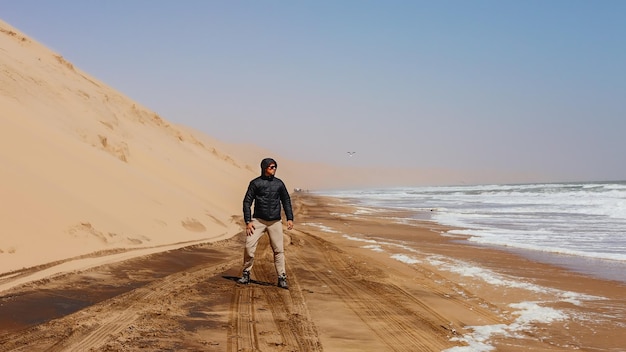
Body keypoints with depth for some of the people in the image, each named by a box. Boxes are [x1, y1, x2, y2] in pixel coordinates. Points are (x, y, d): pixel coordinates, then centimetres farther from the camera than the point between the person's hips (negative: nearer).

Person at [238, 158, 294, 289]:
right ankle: (246, 274, 7)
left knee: (278, 250, 0)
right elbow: (247, 202, 0)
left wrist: (290, 218, 8)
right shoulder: (255, 183, -1)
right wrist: (248, 222, -7)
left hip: (275, 222, 2)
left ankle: (282, 278, 7)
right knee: (249, 247, -9)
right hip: (258, 220, -2)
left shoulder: (279, 183, 8)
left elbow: (286, 201, 16)